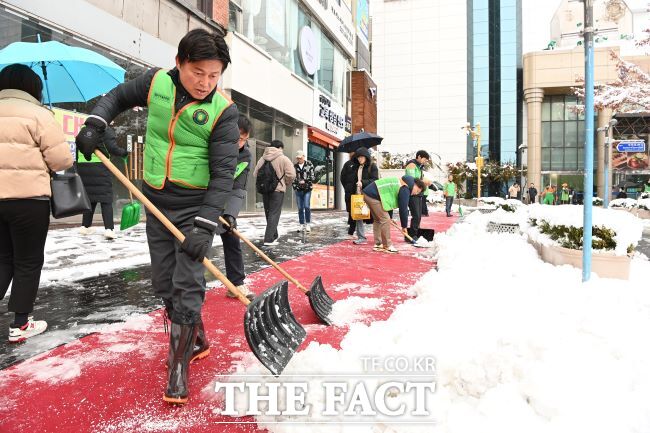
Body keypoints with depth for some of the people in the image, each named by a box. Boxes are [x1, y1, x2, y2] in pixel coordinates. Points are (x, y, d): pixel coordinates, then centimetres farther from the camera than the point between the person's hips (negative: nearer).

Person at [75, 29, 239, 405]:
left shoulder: (223, 111, -15)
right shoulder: (156, 82, -3)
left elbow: (223, 173, -19)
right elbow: (119, 96, 17)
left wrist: (205, 225, -27)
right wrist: (96, 124, -1)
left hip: (197, 206, -5)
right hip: (156, 202, 5)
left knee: (187, 286, -7)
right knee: (164, 284, 13)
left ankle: (179, 366, 7)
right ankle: (198, 340, 32)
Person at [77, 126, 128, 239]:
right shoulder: (107, 130, -1)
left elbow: (77, 149, 18)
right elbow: (112, 148, -12)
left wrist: (77, 167, 24)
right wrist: (124, 152, 6)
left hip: (83, 167, 6)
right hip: (100, 167, -6)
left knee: (89, 197, 16)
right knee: (106, 199, -4)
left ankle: (85, 226, 20)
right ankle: (109, 229, -13)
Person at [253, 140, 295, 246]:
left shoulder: (262, 159, 8)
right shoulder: (284, 159, -7)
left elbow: (255, 173, 6)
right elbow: (291, 175, -15)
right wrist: (285, 183, 3)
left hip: (264, 189, 5)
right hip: (277, 190, -5)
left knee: (269, 213, 16)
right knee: (274, 214, -3)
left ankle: (274, 236, 28)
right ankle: (268, 239, -9)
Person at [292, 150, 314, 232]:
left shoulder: (309, 165, 1)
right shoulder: (295, 166, 8)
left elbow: (313, 177, -2)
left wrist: (305, 181, -14)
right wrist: (295, 185, -1)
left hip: (307, 189, -3)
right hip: (298, 190, 3)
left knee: (307, 206, -10)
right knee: (300, 208, 4)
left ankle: (308, 224, 3)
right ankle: (302, 225, 12)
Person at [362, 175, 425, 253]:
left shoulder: (401, 183, 19)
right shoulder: (405, 189, -11)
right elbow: (403, 209, -9)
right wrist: (404, 226, 1)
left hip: (368, 193, 11)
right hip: (373, 195, -11)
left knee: (377, 219, 17)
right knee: (385, 219, -7)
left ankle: (378, 244, 22)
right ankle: (387, 246, -1)